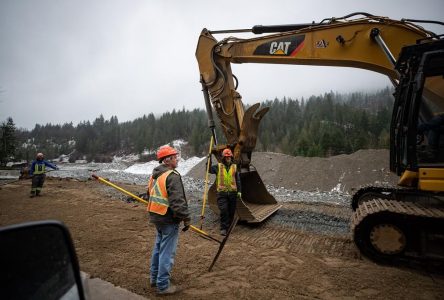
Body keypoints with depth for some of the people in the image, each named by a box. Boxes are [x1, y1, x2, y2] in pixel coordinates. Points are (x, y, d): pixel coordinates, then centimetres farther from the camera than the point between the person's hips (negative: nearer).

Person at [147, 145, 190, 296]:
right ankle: (163, 285, 14)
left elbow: (150, 195, 19)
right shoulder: (172, 176, -21)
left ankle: (154, 277, 38)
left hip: (156, 217, 10)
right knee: (167, 252, 2)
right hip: (169, 220, -10)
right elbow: (178, 201, -26)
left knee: (158, 247, 23)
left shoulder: (155, 175, 10)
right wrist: (186, 218, -17)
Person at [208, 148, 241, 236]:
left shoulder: (234, 167, 8)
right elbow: (209, 169, -10)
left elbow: (238, 180, 9)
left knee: (231, 211, 11)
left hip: (232, 192, 3)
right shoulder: (218, 166, 3)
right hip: (221, 192, -2)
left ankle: (228, 226, 29)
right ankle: (223, 228, 2)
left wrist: (239, 191, 2)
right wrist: (210, 158, -16)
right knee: (223, 210, -10)